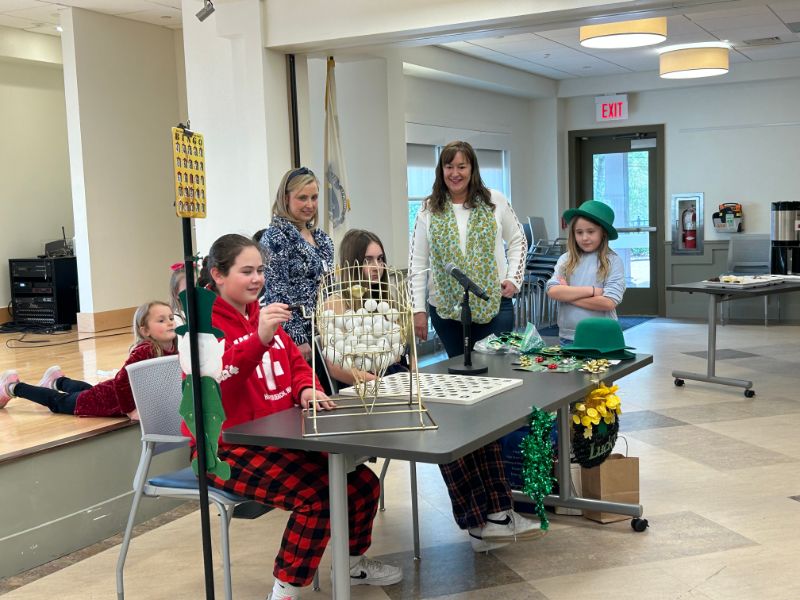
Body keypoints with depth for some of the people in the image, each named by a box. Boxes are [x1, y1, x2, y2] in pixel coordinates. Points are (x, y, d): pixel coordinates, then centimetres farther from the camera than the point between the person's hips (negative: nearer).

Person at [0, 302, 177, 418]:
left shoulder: (173, 349, -15)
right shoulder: (144, 351, -37)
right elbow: (120, 380, -40)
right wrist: (130, 411, -31)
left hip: (134, 396, 7)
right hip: (107, 398, -7)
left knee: (88, 390, 37)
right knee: (58, 402, 18)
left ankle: (58, 381, 64)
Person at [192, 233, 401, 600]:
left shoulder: (261, 315, 14)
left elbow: (295, 363, 21)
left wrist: (305, 390, -3)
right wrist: (259, 339, -44)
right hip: (226, 449, -8)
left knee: (363, 482, 3)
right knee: (316, 495, -27)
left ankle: (354, 564, 28)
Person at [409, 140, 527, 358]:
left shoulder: (495, 201, 2)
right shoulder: (429, 210, 2)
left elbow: (517, 241, 12)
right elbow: (417, 264, 3)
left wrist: (514, 279, 0)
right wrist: (418, 310, -1)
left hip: (494, 305, 0)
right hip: (445, 308, 1)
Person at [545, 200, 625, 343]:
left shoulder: (612, 261, -4)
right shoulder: (565, 260, 5)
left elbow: (609, 302, -13)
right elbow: (553, 291, -8)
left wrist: (568, 294, -8)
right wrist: (591, 290, -14)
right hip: (568, 337, 3)